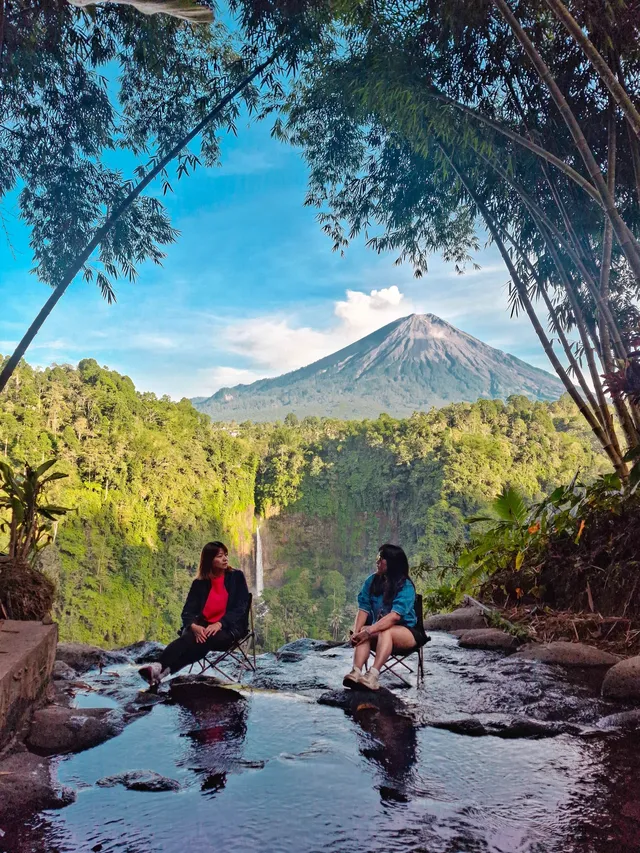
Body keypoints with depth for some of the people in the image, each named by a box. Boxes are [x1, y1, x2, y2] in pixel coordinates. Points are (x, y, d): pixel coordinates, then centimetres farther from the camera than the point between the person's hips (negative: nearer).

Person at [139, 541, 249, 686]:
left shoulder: (237, 577, 1)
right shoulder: (199, 583, 7)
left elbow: (240, 608, -7)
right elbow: (188, 610, -1)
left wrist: (219, 624, -23)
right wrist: (194, 626, -25)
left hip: (229, 628, -3)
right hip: (204, 626, 3)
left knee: (205, 641, -35)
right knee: (188, 638, -33)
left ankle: (163, 669, -51)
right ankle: (159, 666, -55)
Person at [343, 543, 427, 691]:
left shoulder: (406, 586, -15)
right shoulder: (371, 581, 1)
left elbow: (395, 616, -27)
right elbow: (363, 609, -6)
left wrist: (369, 631, -35)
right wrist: (356, 631, -23)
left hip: (406, 632, -5)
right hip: (379, 629, 5)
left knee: (385, 632, -36)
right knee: (363, 634, -27)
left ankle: (373, 675, -53)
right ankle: (356, 673, -48)